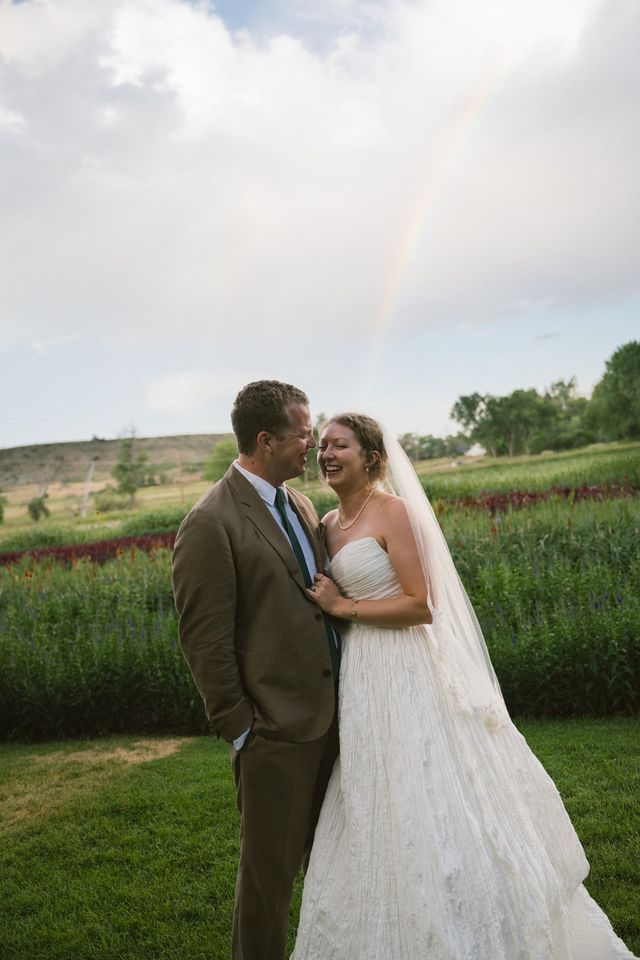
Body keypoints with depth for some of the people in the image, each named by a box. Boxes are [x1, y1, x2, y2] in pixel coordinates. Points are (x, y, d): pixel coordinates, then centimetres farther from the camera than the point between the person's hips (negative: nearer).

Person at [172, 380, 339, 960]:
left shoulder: (299, 503, 7)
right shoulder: (210, 524, -18)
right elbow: (204, 642, -16)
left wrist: (344, 692, 12)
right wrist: (238, 727, -13)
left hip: (328, 713, 8)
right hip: (275, 728, -7)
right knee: (271, 868, 10)